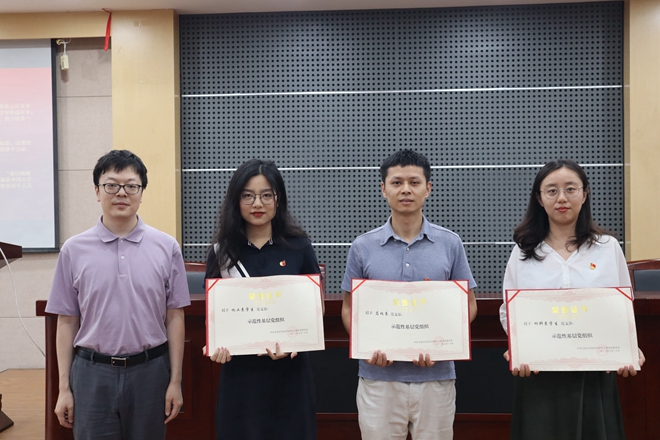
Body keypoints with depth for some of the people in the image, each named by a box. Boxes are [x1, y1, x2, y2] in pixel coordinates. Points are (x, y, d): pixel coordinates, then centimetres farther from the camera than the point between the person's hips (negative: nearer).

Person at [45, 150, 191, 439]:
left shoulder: (166, 247, -2)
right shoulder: (74, 250, 0)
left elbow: (174, 318, 1)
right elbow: (67, 321, 4)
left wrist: (175, 381, 1)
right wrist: (63, 388, 5)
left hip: (149, 371, 0)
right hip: (92, 373, 0)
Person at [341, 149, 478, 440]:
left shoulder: (450, 244, 2)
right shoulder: (363, 247, 2)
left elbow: (468, 304, 6)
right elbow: (350, 308, 7)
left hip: (436, 376, 0)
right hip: (378, 377, 0)